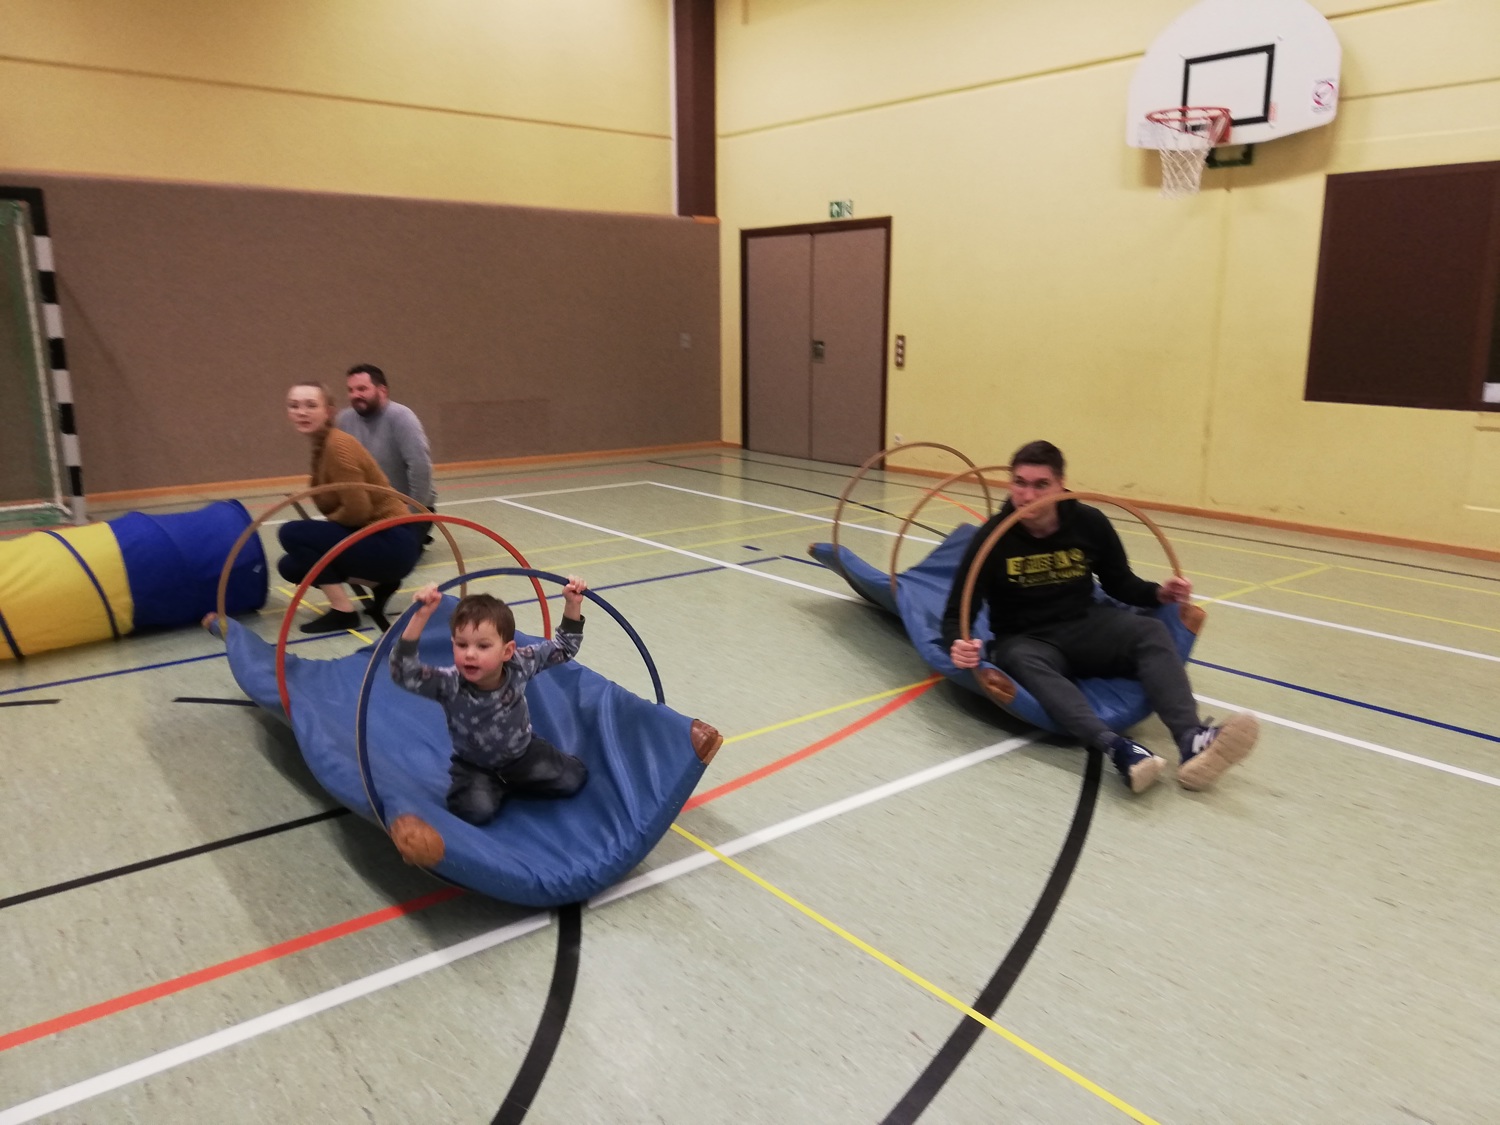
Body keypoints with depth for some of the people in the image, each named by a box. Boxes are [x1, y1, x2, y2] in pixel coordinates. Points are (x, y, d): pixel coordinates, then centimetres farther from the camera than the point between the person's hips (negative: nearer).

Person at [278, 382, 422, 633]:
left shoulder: (337, 445, -18)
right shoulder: (322, 446, 9)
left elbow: (357, 510, -23)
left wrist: (324, 525, -5)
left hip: (391, 543, -9)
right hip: (374, 538, 9)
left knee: (292, 533, -14)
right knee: (289, 566, 11)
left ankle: (342, 611, -8)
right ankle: (379, 583, 11)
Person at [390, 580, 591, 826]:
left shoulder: (519, 665, -23)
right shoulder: (449, 684, -31)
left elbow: (564, 650, -10)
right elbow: (403, 673, -48)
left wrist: (572, 605, -24)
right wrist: (419, 617, -60)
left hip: (523, 751, 2)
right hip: (474, 764, -2)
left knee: (573, 780, -5)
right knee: (477, 811, -26)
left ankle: (511, 780, 19)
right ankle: (497, 787, 9)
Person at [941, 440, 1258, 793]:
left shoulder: (1090, 524, -7)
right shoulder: (993, 538, -15)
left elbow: (1121, 584, 8)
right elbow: (957, 613, -15)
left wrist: (1159, 594, -13)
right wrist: (958, 645, -38)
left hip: (1086, 626, 3)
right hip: (1025, 640, -3)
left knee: (1150, 631, -24)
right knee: (1023, 662, -37)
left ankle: (1192, 740, -46)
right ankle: (1117, 748, -59)